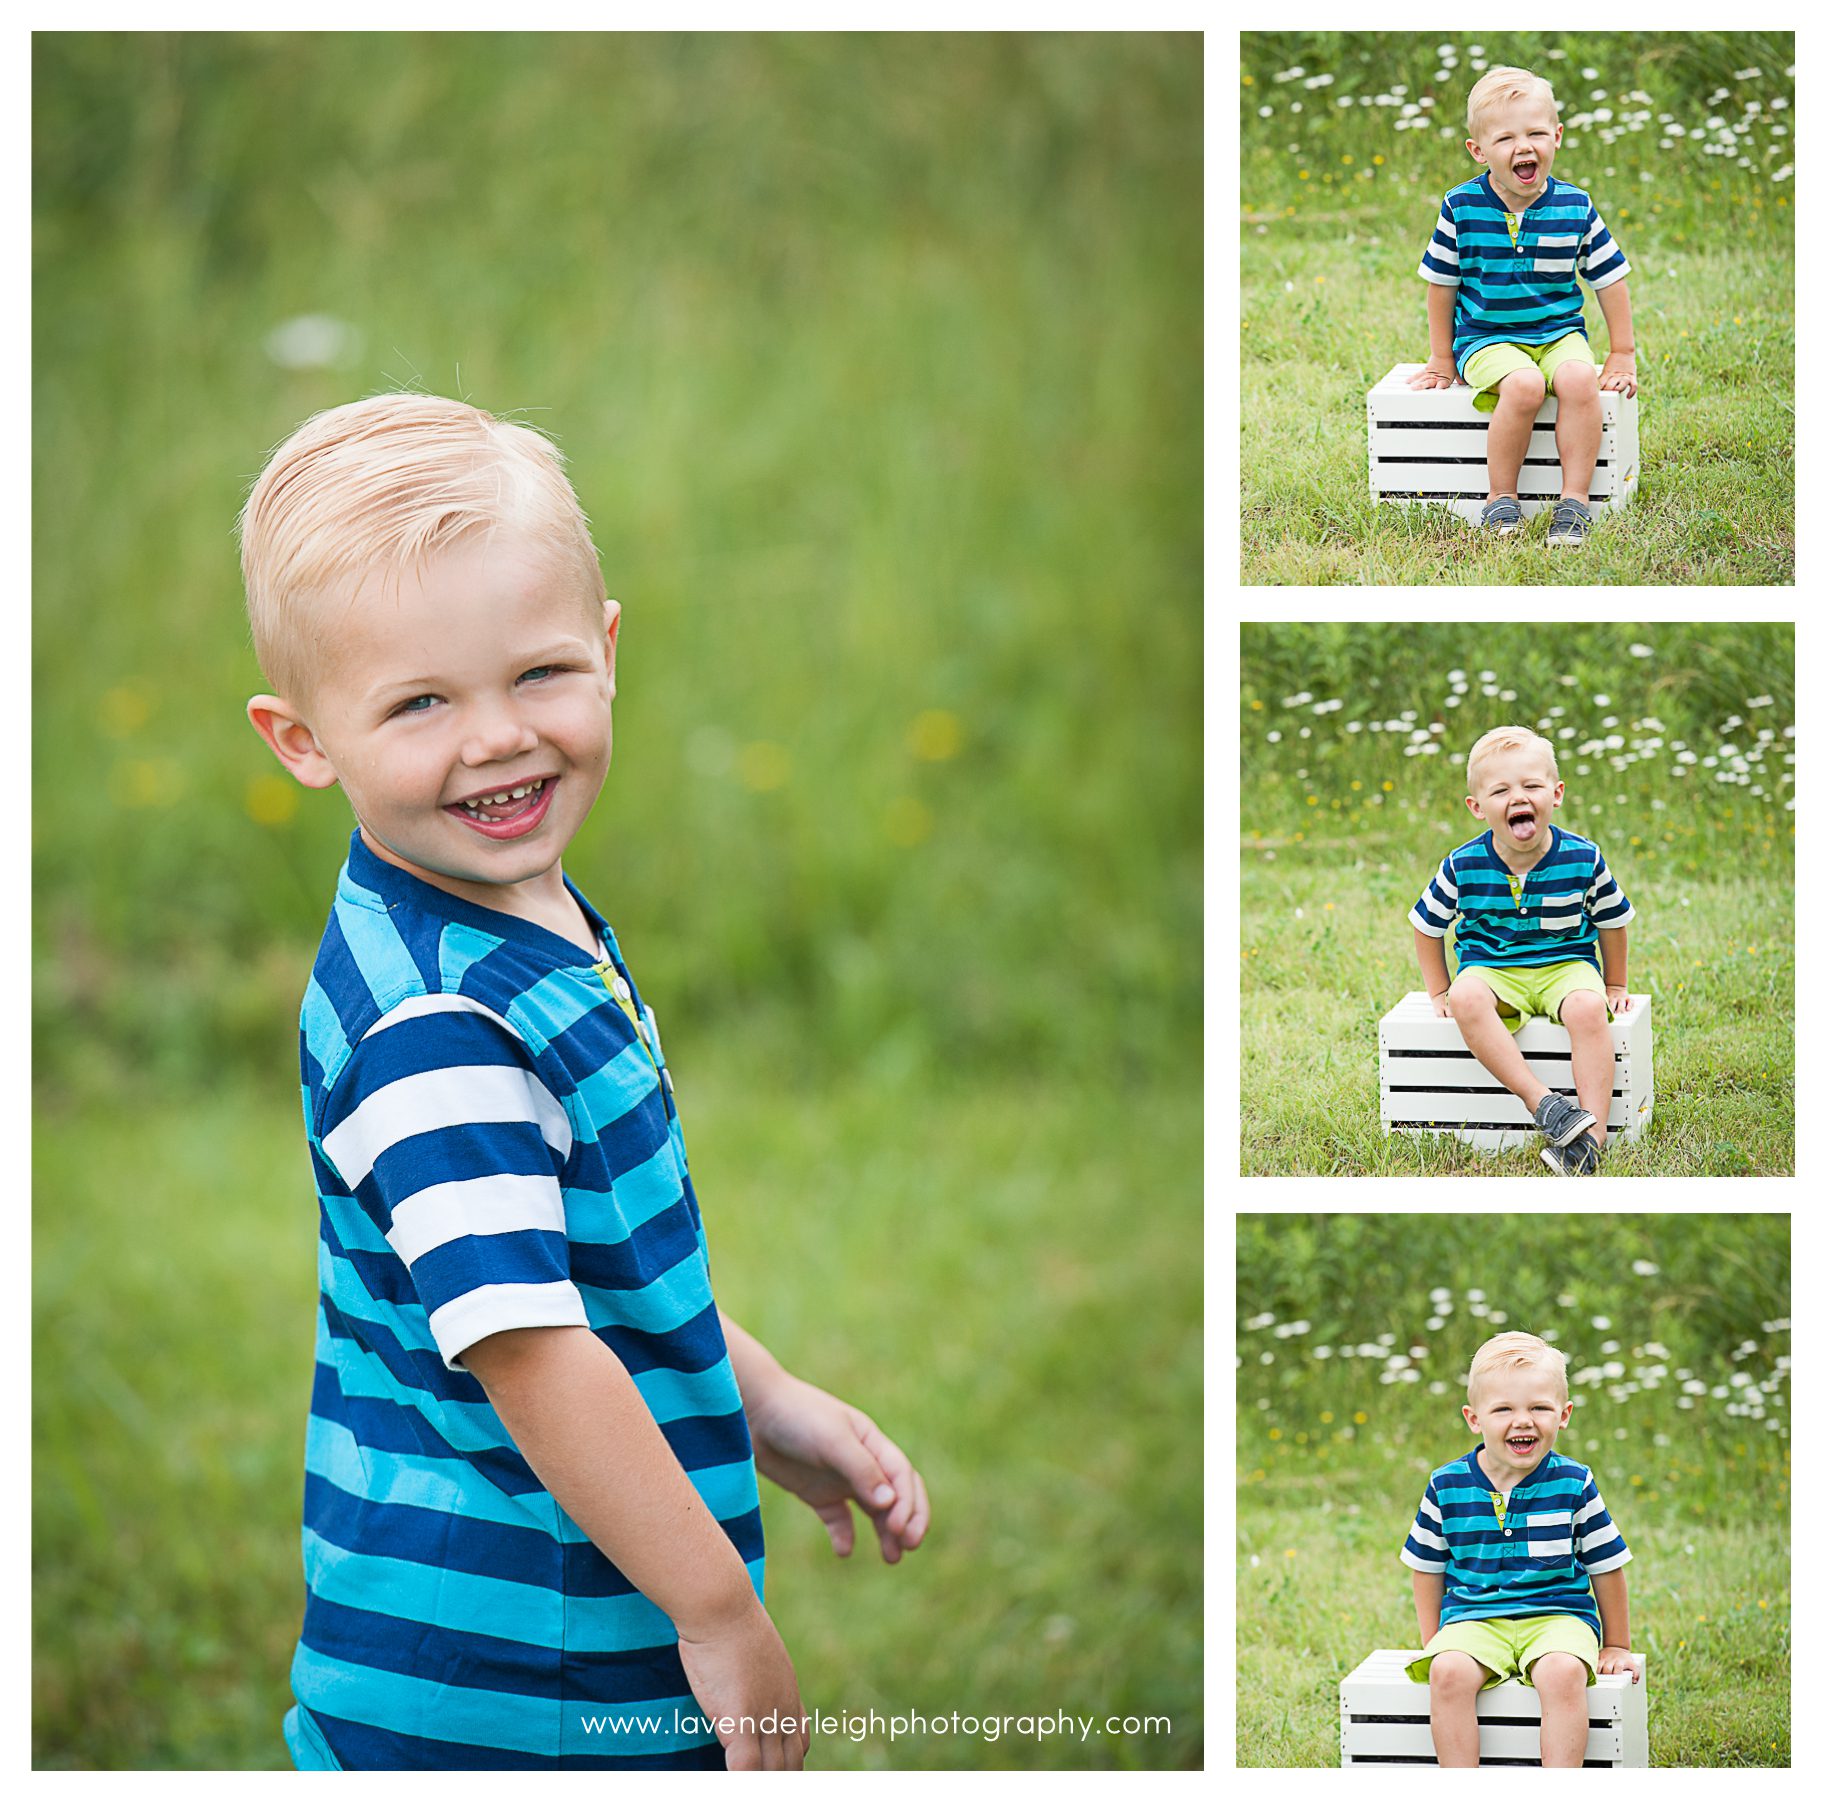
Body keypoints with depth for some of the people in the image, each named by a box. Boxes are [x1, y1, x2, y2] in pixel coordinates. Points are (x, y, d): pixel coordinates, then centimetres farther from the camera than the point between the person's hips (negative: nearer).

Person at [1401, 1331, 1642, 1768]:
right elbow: (1428, 1567, 15)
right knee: (1448, 1672, -31)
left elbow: (1605, 1567, 10)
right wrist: (1432, 1643, 12)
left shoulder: (1574, 1485, 0)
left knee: (1562, 1673, -34)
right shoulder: (1447, 1486, 2)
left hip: (1558, 1615, -1)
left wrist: (1616, 1647, 15)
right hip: (1473, 1617, 1)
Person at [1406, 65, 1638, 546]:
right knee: (1523, 385, -33)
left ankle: (1575, 500, -22)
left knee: (1578, 378, -31)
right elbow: (1442, 284, 6)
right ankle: (1500, 500, -16)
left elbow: (1610, 280, 8)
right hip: (1485, 338, -2)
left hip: (1558, 332, 2)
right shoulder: (1461, 208, -6)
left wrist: (1622, 356, 8)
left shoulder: (1575, 208, -2)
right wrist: (1442, 360, 10)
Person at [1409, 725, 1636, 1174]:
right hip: (1492, 967, 1)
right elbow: (1427, 925, 7)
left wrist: (1614, 986, 16)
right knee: (1467, 998, -34)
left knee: (1587, 1008, -34)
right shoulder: (1463, 868, -9)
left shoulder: (1583, 859, -8)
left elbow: (1612, 923, 8)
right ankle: (1542, 1102, -38)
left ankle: (1593, 1134, -32)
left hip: (1566, 964, -1)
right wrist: (1440, 992, 7)